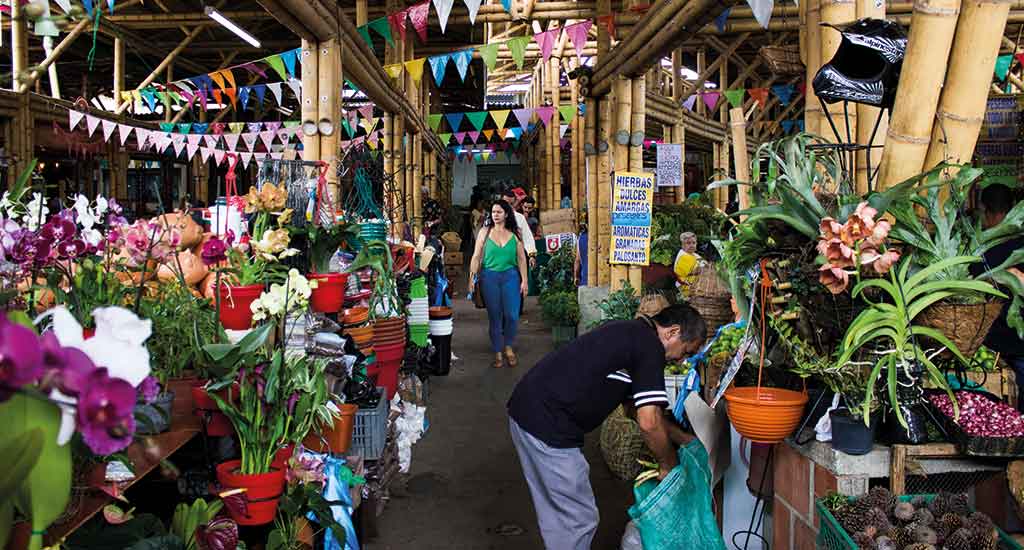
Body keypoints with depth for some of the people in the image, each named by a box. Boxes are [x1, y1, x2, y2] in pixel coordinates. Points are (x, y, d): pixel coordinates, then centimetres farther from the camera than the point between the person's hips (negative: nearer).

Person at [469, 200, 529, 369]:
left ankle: (508, 346, 20)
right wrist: (472, 277, -4)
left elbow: (521, 258, 5)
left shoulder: (514, 234, 5)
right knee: (494, 316, 5)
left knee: (512, 315, -5)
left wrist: (524, 280, 0)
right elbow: (476, 257, 3)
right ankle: (497, 352, 16)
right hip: (489, 276, 0)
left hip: (510, 276, 0)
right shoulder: (484, 232, 5)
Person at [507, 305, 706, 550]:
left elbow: (637, 408, 25)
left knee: (555, 510, 22)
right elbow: (648, 422, -15)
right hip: (548, 426, -10)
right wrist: (668, 465, 2)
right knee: (579, 518, 4)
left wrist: (684, 439, 25)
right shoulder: (650, 345, -11)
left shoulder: (630, 333, 18)